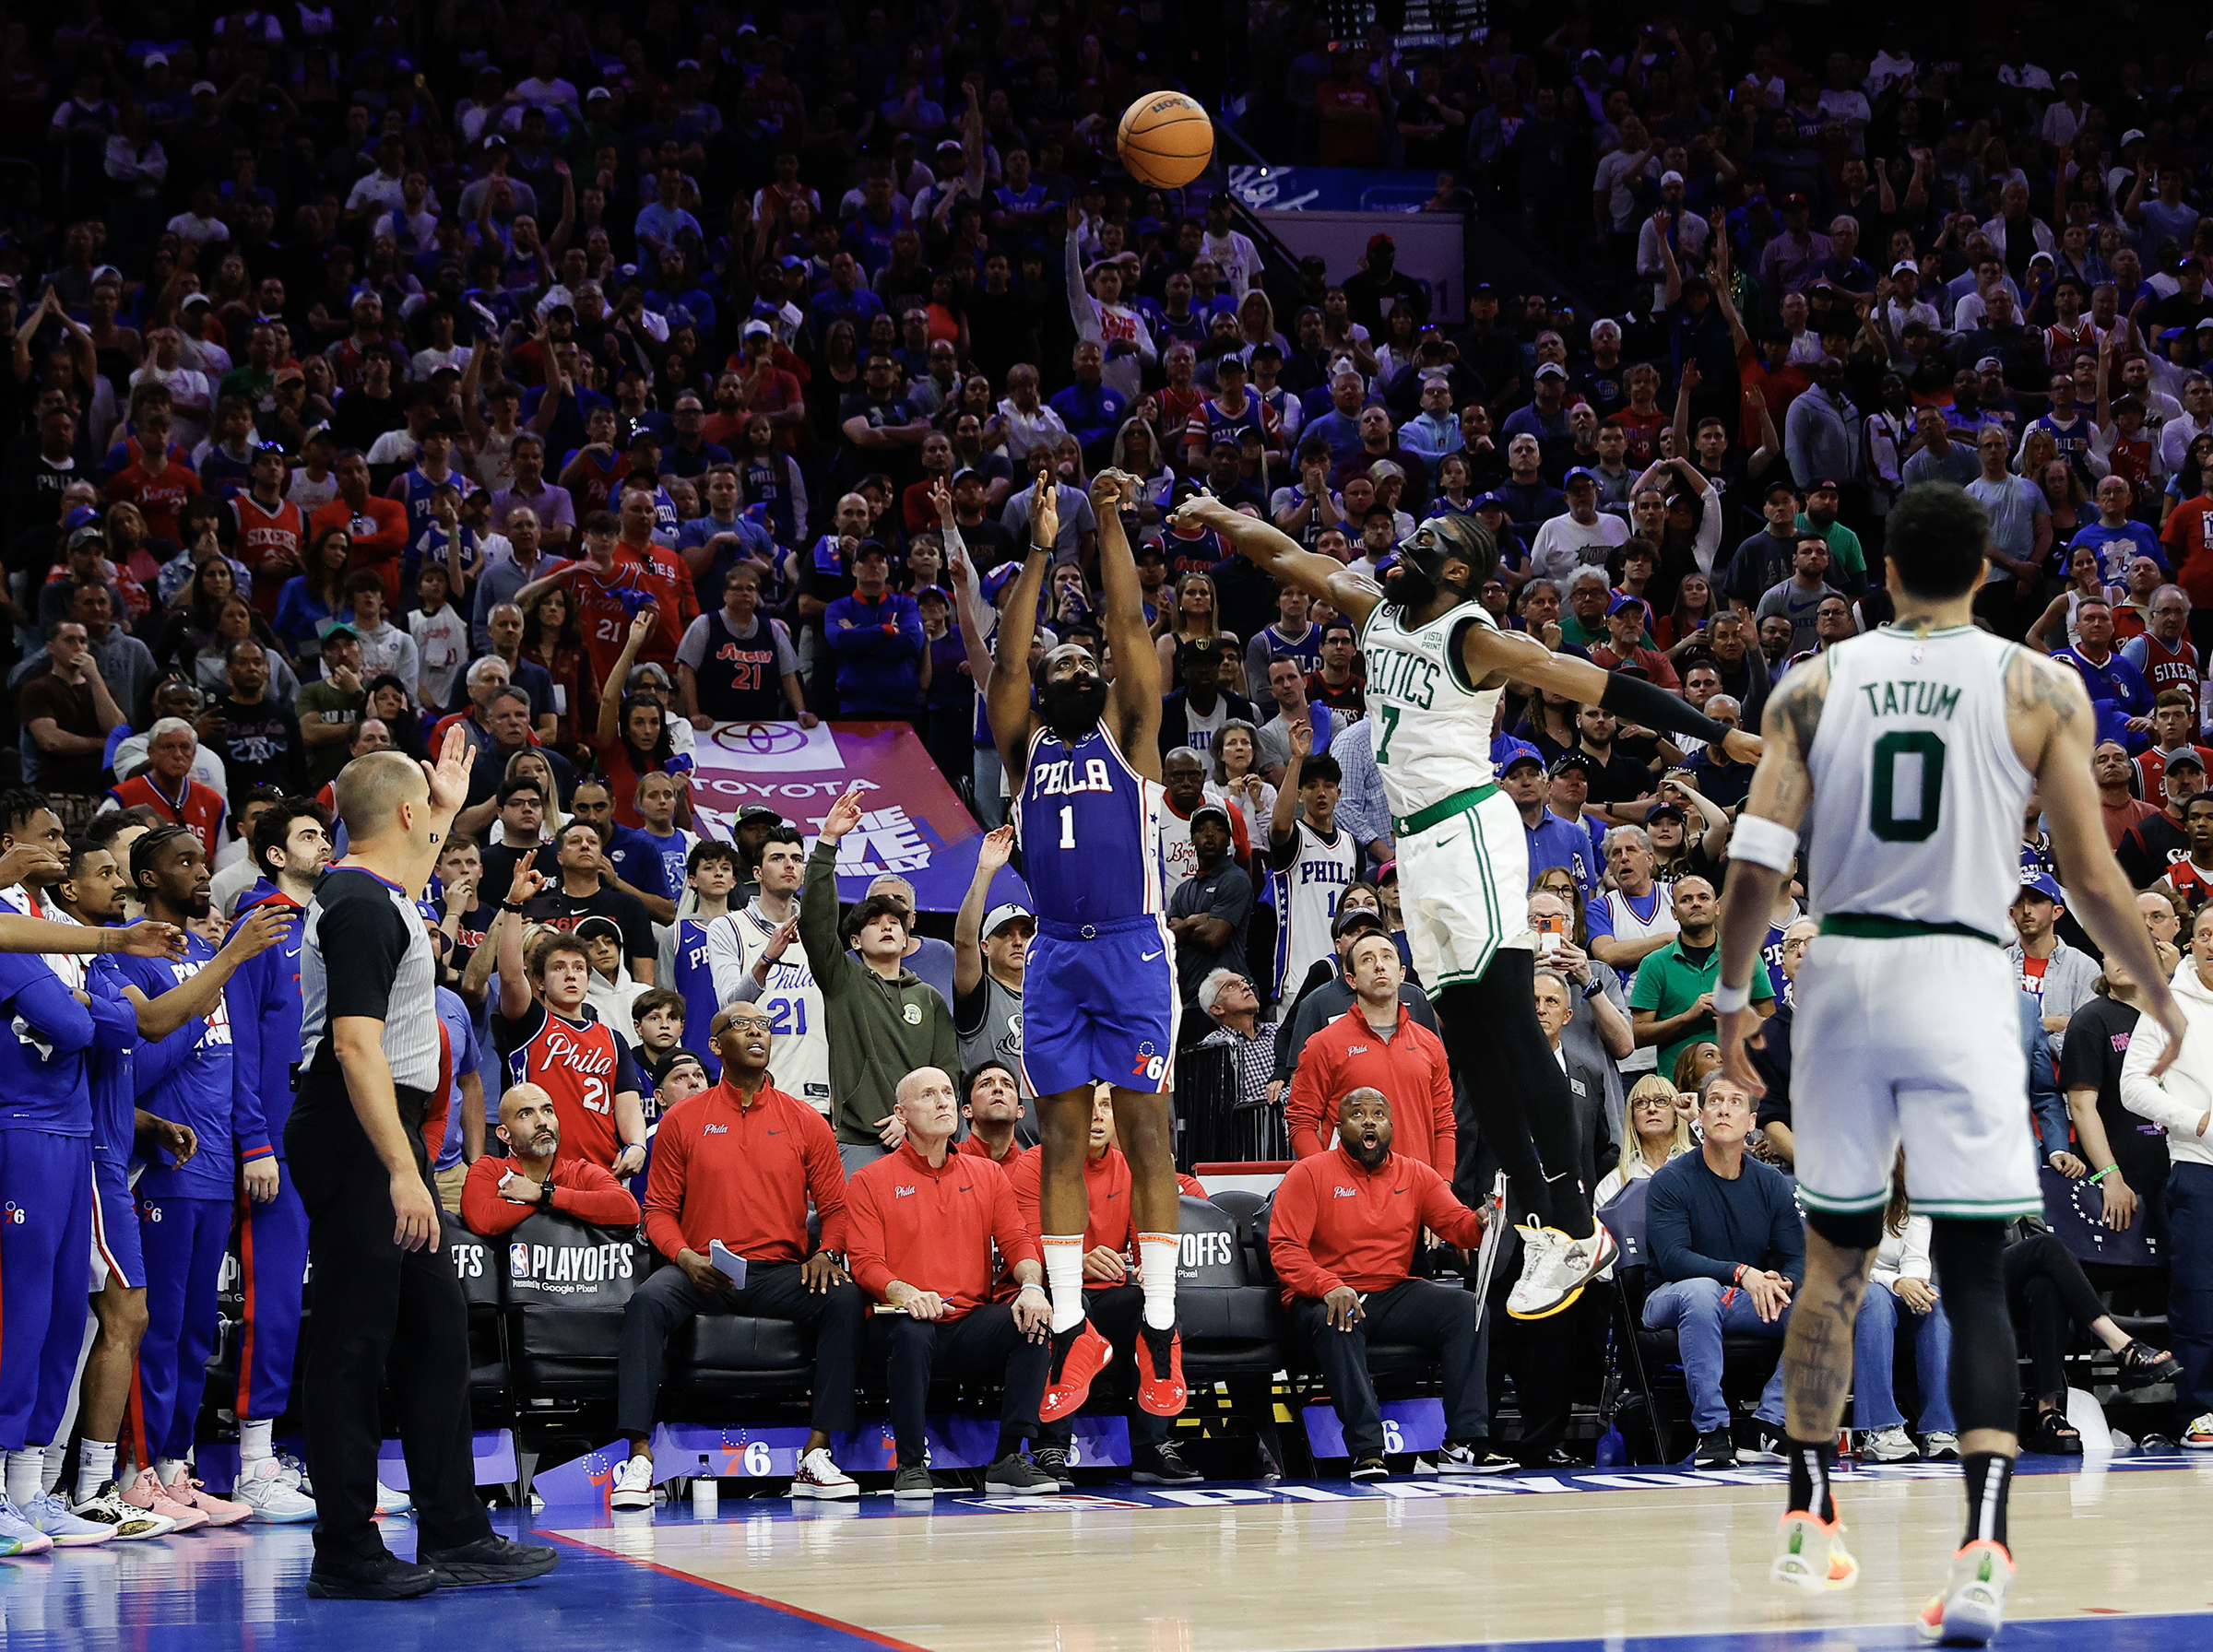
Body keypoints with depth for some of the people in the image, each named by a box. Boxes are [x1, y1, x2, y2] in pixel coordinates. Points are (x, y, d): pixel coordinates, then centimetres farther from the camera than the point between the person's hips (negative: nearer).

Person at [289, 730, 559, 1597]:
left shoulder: (367, 892, 16)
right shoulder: (360, 904, -16)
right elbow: (356, 1045, -24)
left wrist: (448, 813, 48)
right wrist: (402, 1172, -28)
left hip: (384, 1132, 11)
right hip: (356, 1136, -11)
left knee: (437, 1323, 12)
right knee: (355, 1340, -7)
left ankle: (453, 1532, 17)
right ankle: (345, 1555, -4)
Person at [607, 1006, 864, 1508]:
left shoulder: (805, 1122, 11)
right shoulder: (682, 1121, 9)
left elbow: (836, 1207, 12)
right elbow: (659, 1208, 8)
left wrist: (826, 1253, -10)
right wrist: (685, 1257, -12)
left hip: (780, 1272, 1)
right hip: (702, 1274, -1)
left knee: (845, 1299, -29)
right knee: (647, 1301, -32)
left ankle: (816, 1458, -27)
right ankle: (639, 1459, -35)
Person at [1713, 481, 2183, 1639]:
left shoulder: (1812, 686, 3)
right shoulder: (2040, 689, -1)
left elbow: (1757, 866, -2)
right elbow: (2093, 879, -1)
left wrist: (1731, 996, 13)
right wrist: (2158, 994, 15)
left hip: (1842, 972, 2)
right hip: (1960, 979, -2)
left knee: (1836, 1255, 18)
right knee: (1974, 1277, -3)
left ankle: (1808, 1523, 25)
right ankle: (1983, 1545, -19)